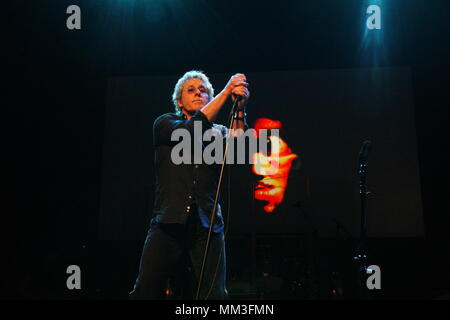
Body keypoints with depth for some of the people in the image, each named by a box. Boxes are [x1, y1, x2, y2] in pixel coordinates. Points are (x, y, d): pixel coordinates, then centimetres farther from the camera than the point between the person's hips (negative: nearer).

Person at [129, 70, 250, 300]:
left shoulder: (217, 131, 17)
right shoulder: (165, 124, 13)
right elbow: (190, 131, -9)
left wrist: (240, 109, -26)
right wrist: (225, 92, -13)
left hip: (207, 227, 2)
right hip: (169, 223, -1)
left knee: (213, 294, -4)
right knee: (147, 291, -6)